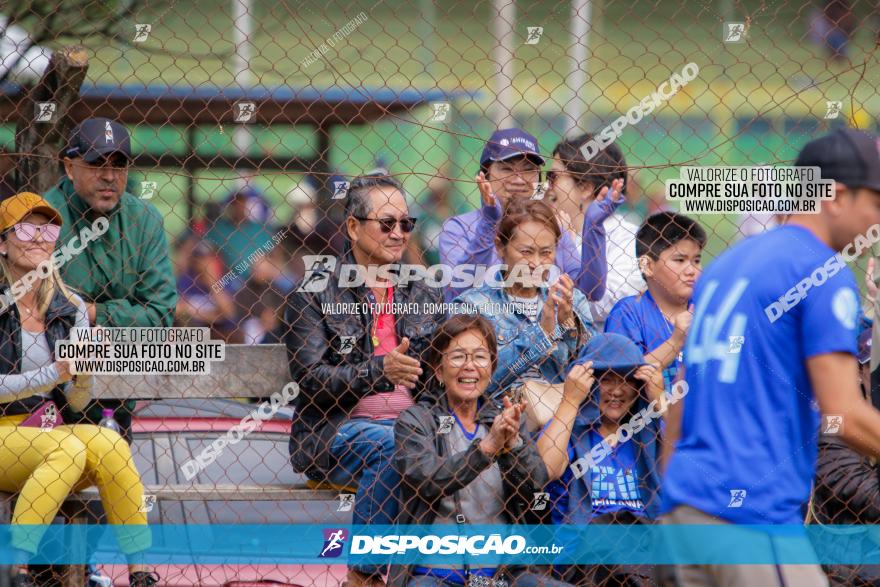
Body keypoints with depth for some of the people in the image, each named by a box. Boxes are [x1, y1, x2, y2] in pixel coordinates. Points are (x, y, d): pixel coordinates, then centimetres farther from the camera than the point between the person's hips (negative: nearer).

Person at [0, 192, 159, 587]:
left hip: (47, 431, 4)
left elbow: (76, 401, 4)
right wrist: (54, 373, -23)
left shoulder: (69, 307, 6)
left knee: (108, 445, -25)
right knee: (67, 449, -32)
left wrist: (84, 378, -18)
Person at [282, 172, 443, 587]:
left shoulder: (424, 295, 17)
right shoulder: (315, 292, 3)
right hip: (334, 430, -3)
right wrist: (380, 371, -22)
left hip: (411, 423, 4)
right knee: (388, 444, -36)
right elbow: (310, 377, -8)